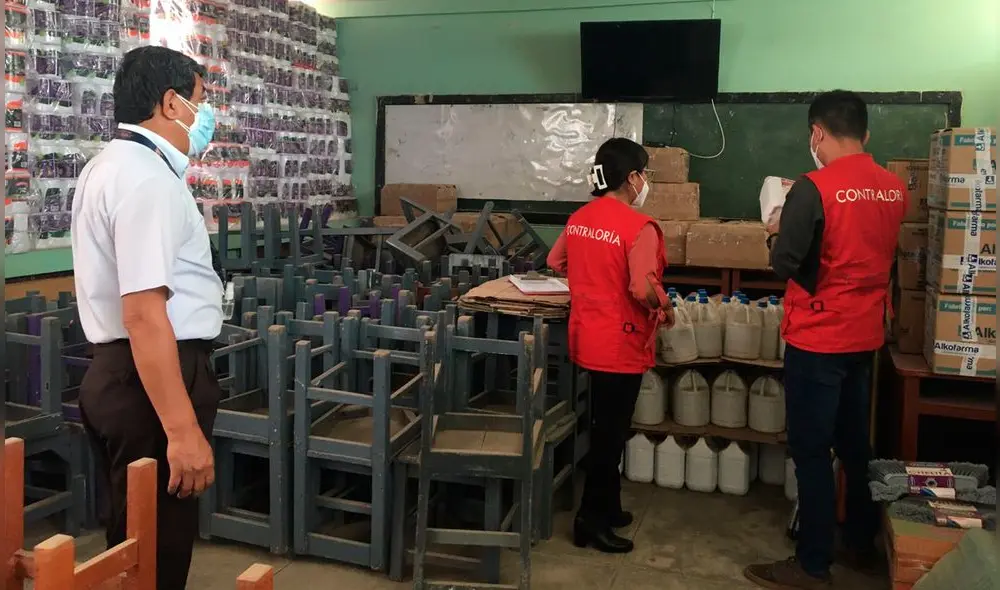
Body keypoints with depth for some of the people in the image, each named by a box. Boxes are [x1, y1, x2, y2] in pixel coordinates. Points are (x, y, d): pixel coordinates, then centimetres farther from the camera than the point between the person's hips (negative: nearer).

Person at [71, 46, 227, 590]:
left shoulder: (112, 164, 13)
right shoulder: (147, 179, -20)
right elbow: (145, 313, -28)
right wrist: (183, 430, -29)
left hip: (118, 371, 11)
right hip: (151, 378, -11)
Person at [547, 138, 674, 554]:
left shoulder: (579, 219, 5)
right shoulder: (639, 227, -19)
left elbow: (555, 263, 17)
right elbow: (643, 289, -27)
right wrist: (665, 307, -8)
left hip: (588, 338, 8)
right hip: (621, 344, -8)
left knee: (606, 427, 20)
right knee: (610, 433, 3)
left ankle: (607, 507, 32)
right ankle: (591, 520, 12)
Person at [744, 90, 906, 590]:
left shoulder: (814, 189, -18)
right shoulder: (894, 188, 4)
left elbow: (784, 265, -18)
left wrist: (777, 235, 3)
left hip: (818, 339, -7)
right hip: (866, 336, 7)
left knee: (811, 451, 2)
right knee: (854, 444, 19)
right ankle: (862, 544, 32)